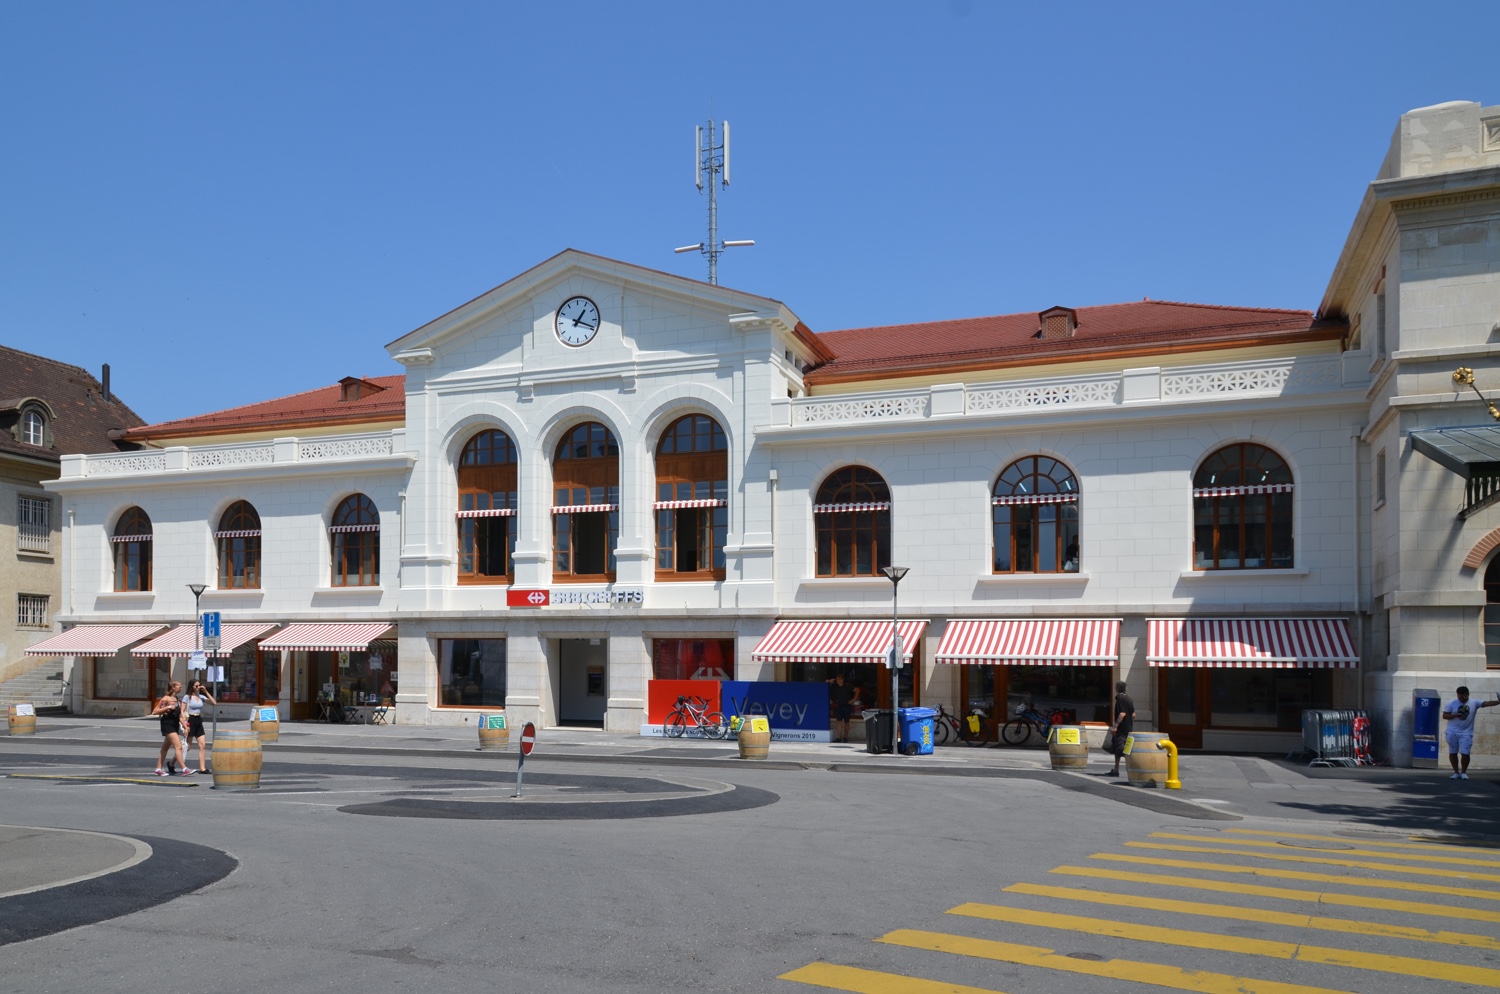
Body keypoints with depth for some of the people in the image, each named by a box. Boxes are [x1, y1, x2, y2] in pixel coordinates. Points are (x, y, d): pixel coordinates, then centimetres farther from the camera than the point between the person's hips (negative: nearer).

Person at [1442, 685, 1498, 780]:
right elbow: (1444, 716, -2)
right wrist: (1455, 715, -18)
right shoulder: (1452, 703, -1)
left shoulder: (1474, 703, 0)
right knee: (1453, 753, 7)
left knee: (1465, 753, -5)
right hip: (1453, 732, 1)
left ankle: (1464, 772, 15)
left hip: (1466, 733, -1)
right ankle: (1456, 772, 20)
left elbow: (1487, 703, -15)